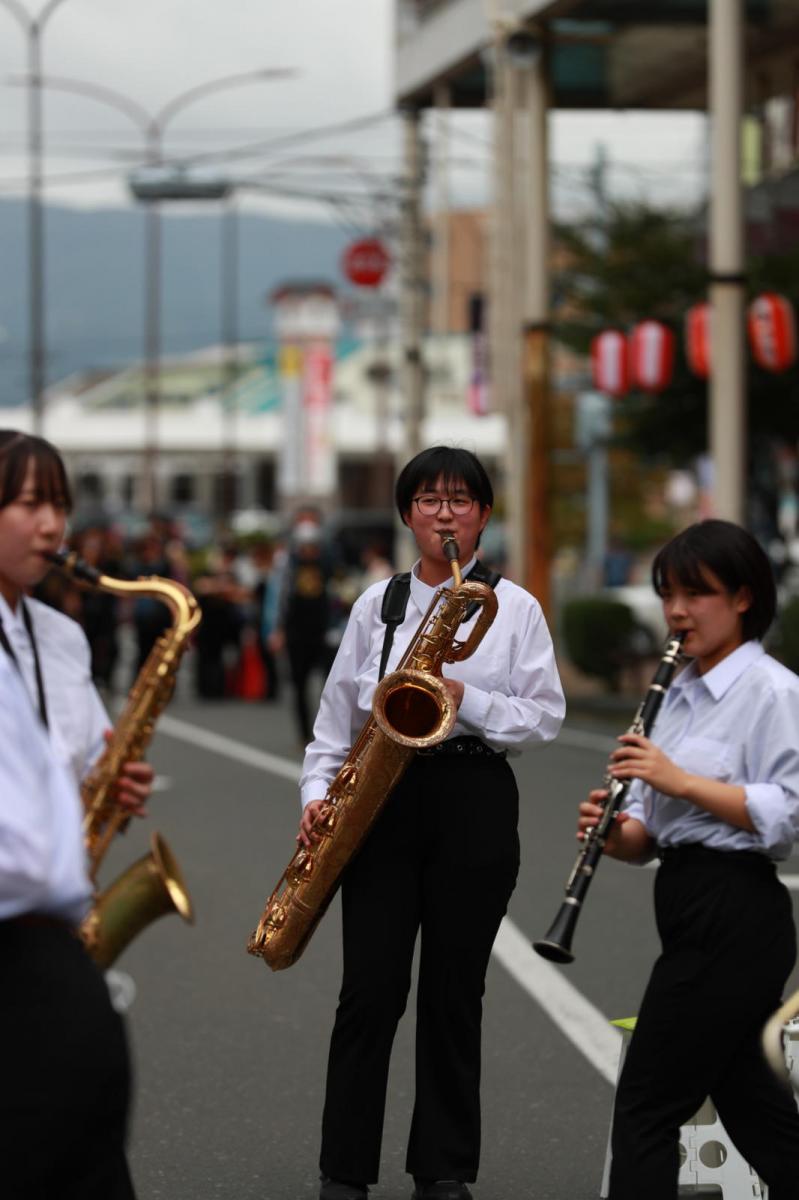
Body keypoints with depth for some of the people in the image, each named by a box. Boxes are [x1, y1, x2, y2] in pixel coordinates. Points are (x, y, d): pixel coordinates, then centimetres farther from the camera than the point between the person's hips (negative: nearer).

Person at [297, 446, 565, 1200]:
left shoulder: (514, 608, 5)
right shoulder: (376, 604, 11)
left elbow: (545, 718, 0)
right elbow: (336, 713, 11)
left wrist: (466, 699, -14)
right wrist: (318, 793, -2)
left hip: (475, 802, -1)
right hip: (383, 799, 1)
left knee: (453, 990, 4)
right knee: (371, 987, -3)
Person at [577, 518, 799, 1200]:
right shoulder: (681, 693, 16)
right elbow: (655, 832, 17)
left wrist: (680, 779, -21)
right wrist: (618, 833, -4)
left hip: (736, 919, -9)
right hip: (693, 913, 9)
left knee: (646, 1109, -7)